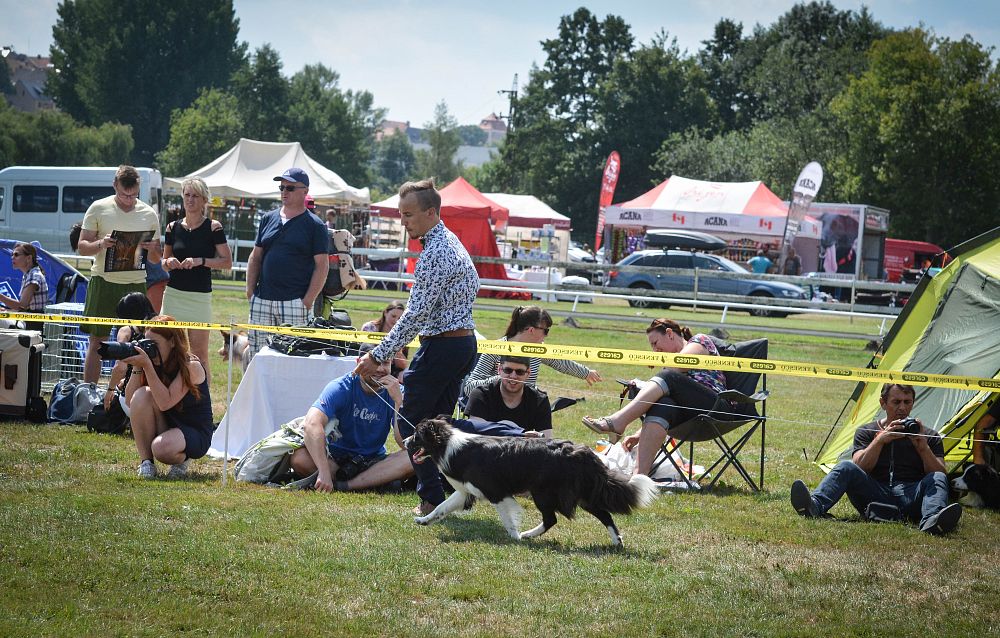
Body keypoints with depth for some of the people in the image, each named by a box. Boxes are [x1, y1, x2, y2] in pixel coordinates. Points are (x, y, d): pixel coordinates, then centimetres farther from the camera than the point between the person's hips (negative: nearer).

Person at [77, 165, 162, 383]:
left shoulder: (149, 214, 8)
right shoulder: (99, 209, 2)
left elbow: (156, 259, 12)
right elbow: (82, 247, 2)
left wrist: (152, 249, -12)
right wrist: (100, 244, -19)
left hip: (136, 284, 2)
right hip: (104, 282, -2)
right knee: (96, 341, -1)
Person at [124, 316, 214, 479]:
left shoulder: (191, 366, -18)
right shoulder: (156, 365, -2)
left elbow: (165, 402, -30)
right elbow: (130, 401, -9)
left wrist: (147, 366, -32)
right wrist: (137, 367, -19)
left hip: (196, 435, -6)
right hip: (164, 427, 6)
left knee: (162, 448, -37)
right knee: (142, 395, -22)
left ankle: (182, 458, 3)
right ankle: (146, 462, -14)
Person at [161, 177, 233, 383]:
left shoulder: (213, 227, -2)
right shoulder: (173, 227, 9)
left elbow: (227, 262, -3)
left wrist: (200, 261, -15)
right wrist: (169, 263, -5)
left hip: (200, 296, -3)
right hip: (174, 294, 3)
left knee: (199, 354, -5)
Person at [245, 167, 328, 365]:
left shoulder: (315, 226, 0)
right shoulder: (268, 219, 14)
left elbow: (322, 265, -4)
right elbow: (255, 257, 17)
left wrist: (307, 301, -12)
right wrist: (250, 292, 7)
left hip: (295, 302, -5)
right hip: (262, 301, 5)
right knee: (255, 354, 3)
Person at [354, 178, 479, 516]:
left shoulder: (435, 254, -20)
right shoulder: (451, 242, 13)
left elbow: (416, 314, -22)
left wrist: (378, 356, -18)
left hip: (441, 346, -10)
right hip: (465, 342, 10)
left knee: (411, 422, -3)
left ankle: (432, 498, -5)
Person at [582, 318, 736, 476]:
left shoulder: (701, 340, 13)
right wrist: (640, 434, 5)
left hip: (713, 404, -5)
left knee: (668, 377, -25)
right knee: (661, 405, -29)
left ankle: (616, 422, -40)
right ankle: (639, 474, -50)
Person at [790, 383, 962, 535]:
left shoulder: (928, 436, 18)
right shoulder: (866, 432, 17)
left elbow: (940, 473, 6)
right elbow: (859, 468, 0)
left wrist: (923, 447, -9)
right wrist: (880, 439, -11)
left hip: (911, 498, 0)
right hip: (876, 496, 0)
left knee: (938, 478, -28)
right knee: (846, 467, -23)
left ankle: (931, 521, -61)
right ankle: (814, 506, -52)